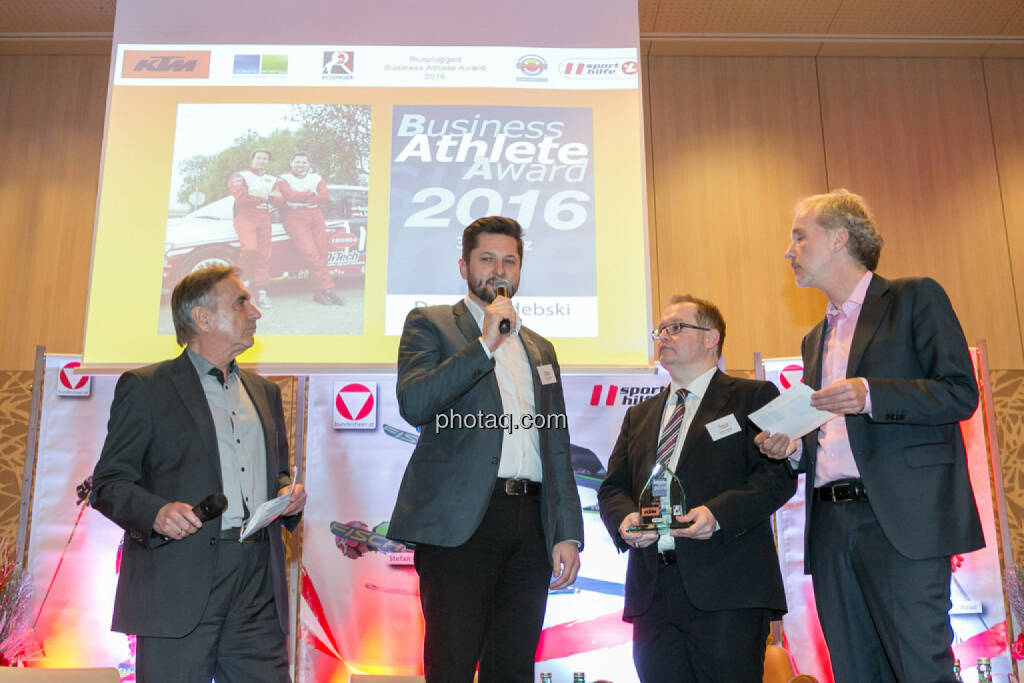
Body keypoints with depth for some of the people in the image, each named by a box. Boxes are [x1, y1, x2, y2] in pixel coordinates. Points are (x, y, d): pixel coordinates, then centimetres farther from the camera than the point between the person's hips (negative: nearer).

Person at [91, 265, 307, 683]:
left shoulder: (264, 391, 20)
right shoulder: (145, 387, 3)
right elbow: (108, 483, 0)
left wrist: (287, 494, 5)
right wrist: (155, 512, -19)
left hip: (258, 589, 5)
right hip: (178, 584, -4)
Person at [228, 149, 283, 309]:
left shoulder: (272, 180, 22)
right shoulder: (239, 176, 9)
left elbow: (279, 201, 10)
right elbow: (241, 196, -9)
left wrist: (272, 197, -13)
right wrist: (264, 197, -5)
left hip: (264, 219, 4)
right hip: (245, 217, -4)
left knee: (264, 254, -4)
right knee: (250, 248, -26)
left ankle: (261, 293, -4)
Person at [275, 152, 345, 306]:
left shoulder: (316, 178, 18)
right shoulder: (284, 179, 9)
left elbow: (326, 196, 0)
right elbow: (290, 196, -11)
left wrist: (301, 198, -9)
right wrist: (311, 193, -1)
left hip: (316, 218, 4)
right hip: (295, 218, -4)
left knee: (321, 255, -5)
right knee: (311, 254, -19)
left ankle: (318, 292, 0)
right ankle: (328, 289, -22)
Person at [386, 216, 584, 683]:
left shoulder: (540, 349, 22)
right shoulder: (429, 324, 8)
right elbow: (413, 404, -11)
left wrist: (567, 534, 10)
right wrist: (485, 343, -11)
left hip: (530, 523, 5)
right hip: (461, 521, -4)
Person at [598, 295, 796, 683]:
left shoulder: (753, 398, 7)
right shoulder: (639, 415, 23)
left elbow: (778, 473, -5)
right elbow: (612, 487, 18)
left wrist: (718, 513, -19)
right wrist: (625, 519, -5)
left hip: (726, 592, -5)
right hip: (652, 592, 5)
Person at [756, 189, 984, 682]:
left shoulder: (915, 298, 4)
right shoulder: (816, 339, 24)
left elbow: (961, 393, -6)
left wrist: (871, 395, -19)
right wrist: (791, 448, 6)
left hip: (900, 517, -6)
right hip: (832, 528, 7)